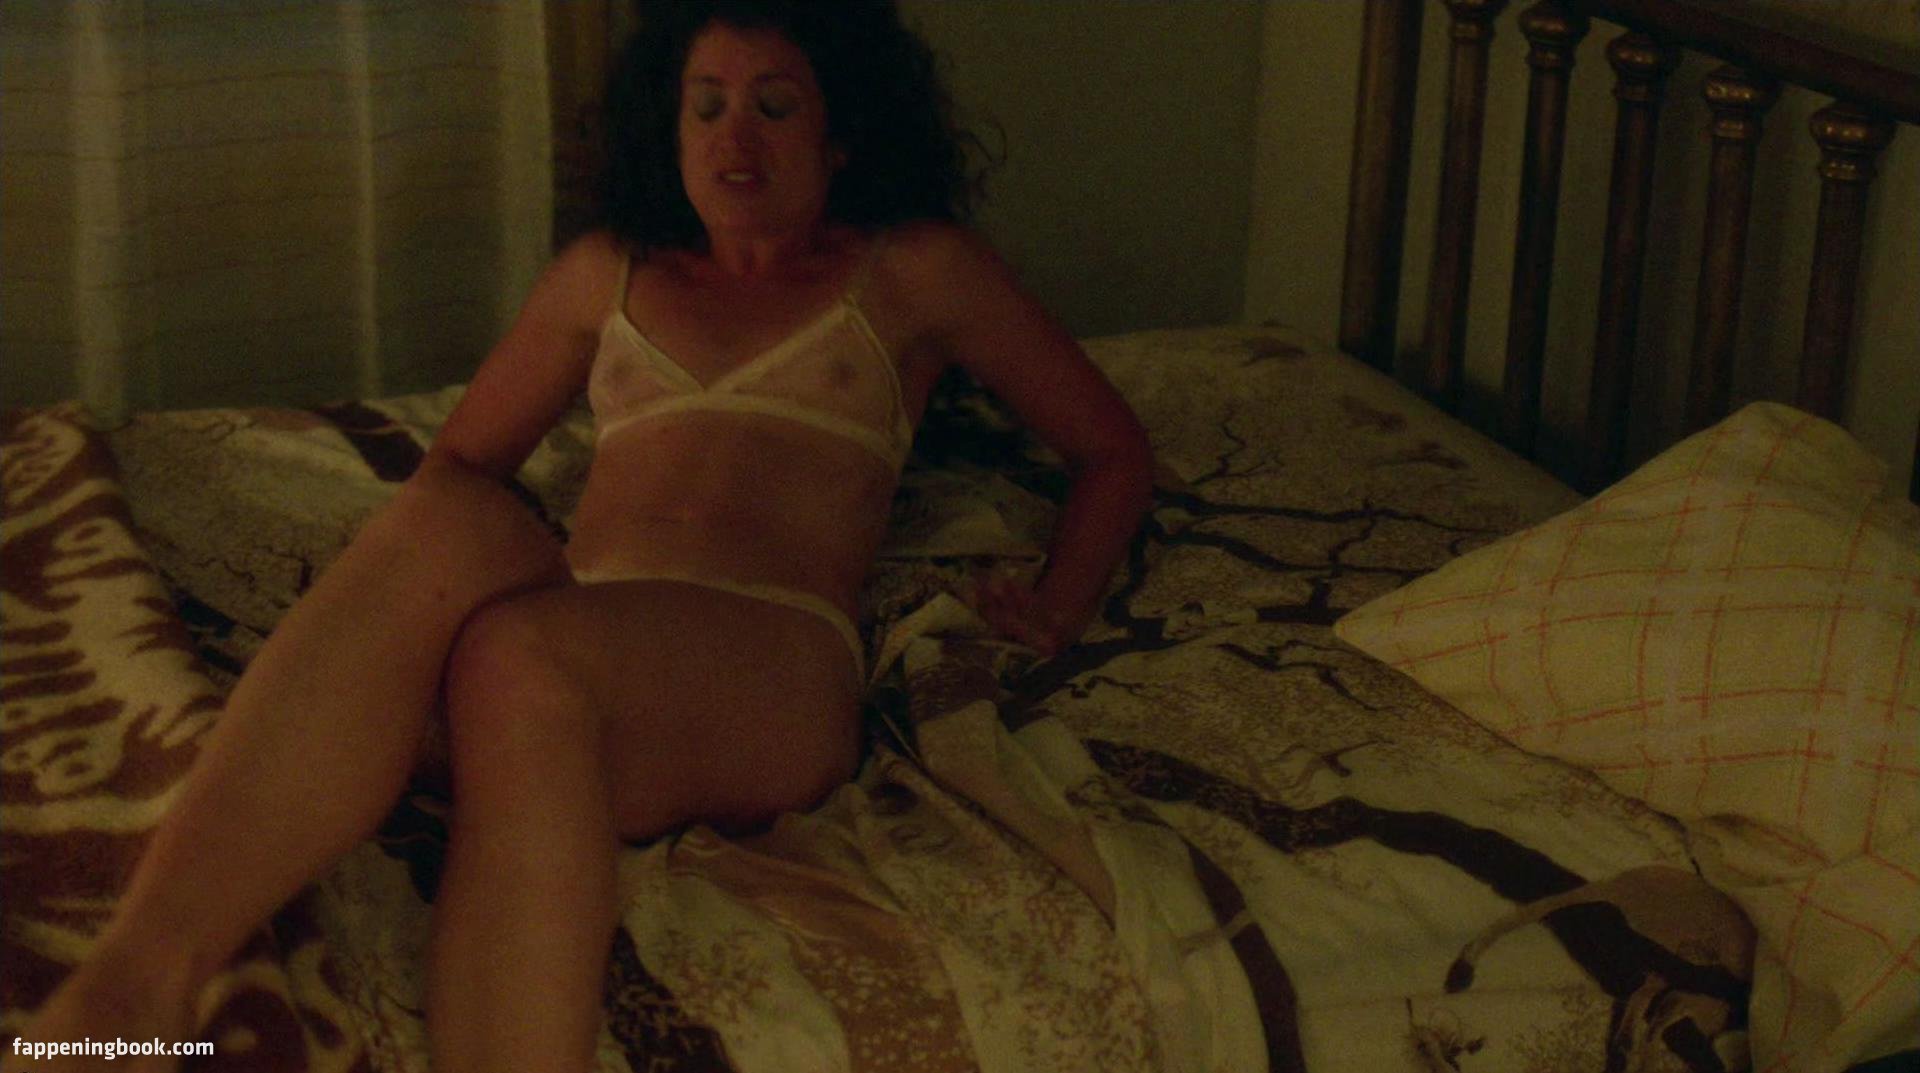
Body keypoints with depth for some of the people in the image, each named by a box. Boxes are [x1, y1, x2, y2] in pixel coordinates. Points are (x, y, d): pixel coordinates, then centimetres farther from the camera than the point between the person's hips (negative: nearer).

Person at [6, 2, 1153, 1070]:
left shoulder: (911, 271, 22)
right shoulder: (610, 273, 31)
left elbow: (1113, 448, 26)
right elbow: (465, 455, 32)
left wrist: (1058, 608, 10)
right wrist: (423, 561, 10)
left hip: (775, 665, -3)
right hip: (578, 620, 3)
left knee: (520, 658, -38)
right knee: (441, 521, -34)